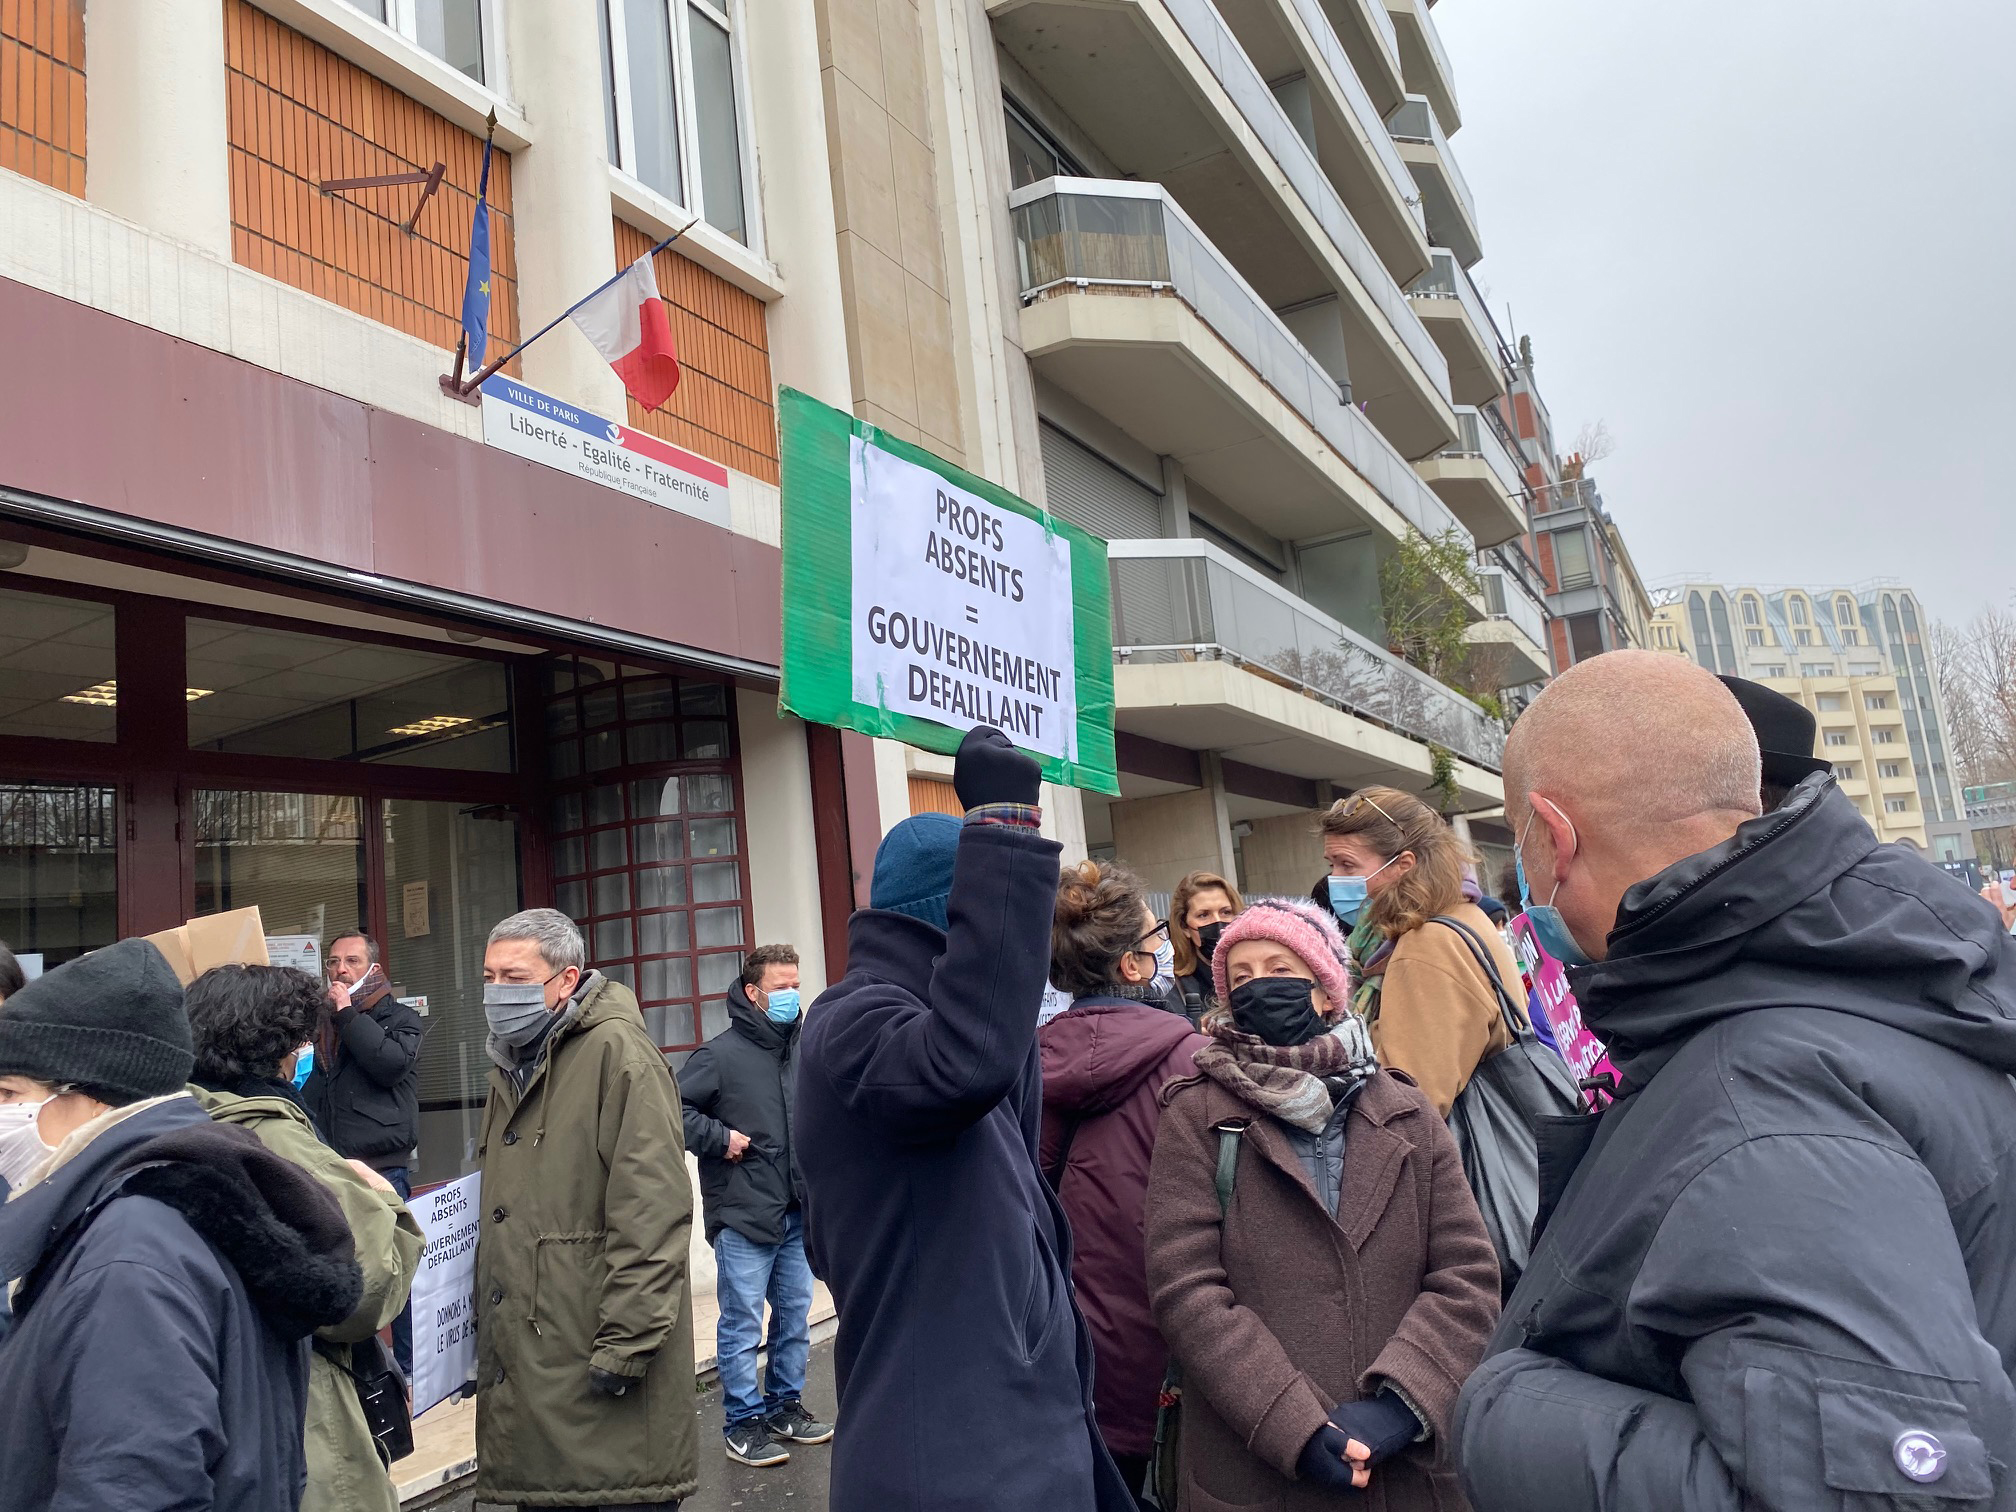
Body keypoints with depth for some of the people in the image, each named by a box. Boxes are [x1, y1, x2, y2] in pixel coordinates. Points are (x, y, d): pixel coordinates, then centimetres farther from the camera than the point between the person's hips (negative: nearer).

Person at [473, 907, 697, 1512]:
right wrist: (485, 1328, 21)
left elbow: (652, 1212, -20)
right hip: (526, 1363, 9)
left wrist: (625, 1344, -21)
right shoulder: (512, 1067, 16)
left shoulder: (617, 1052, -14)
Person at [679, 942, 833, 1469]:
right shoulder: (721, 1053, -14)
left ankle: (785, 1405, 31)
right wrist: (719, 1138, -17)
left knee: (796, 1314, 16)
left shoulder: (801, 1049, 7)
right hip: (743, 1216, -7)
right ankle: (743, 1423, 16)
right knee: (742, 1322, 2)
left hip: (796, 1213, 7)